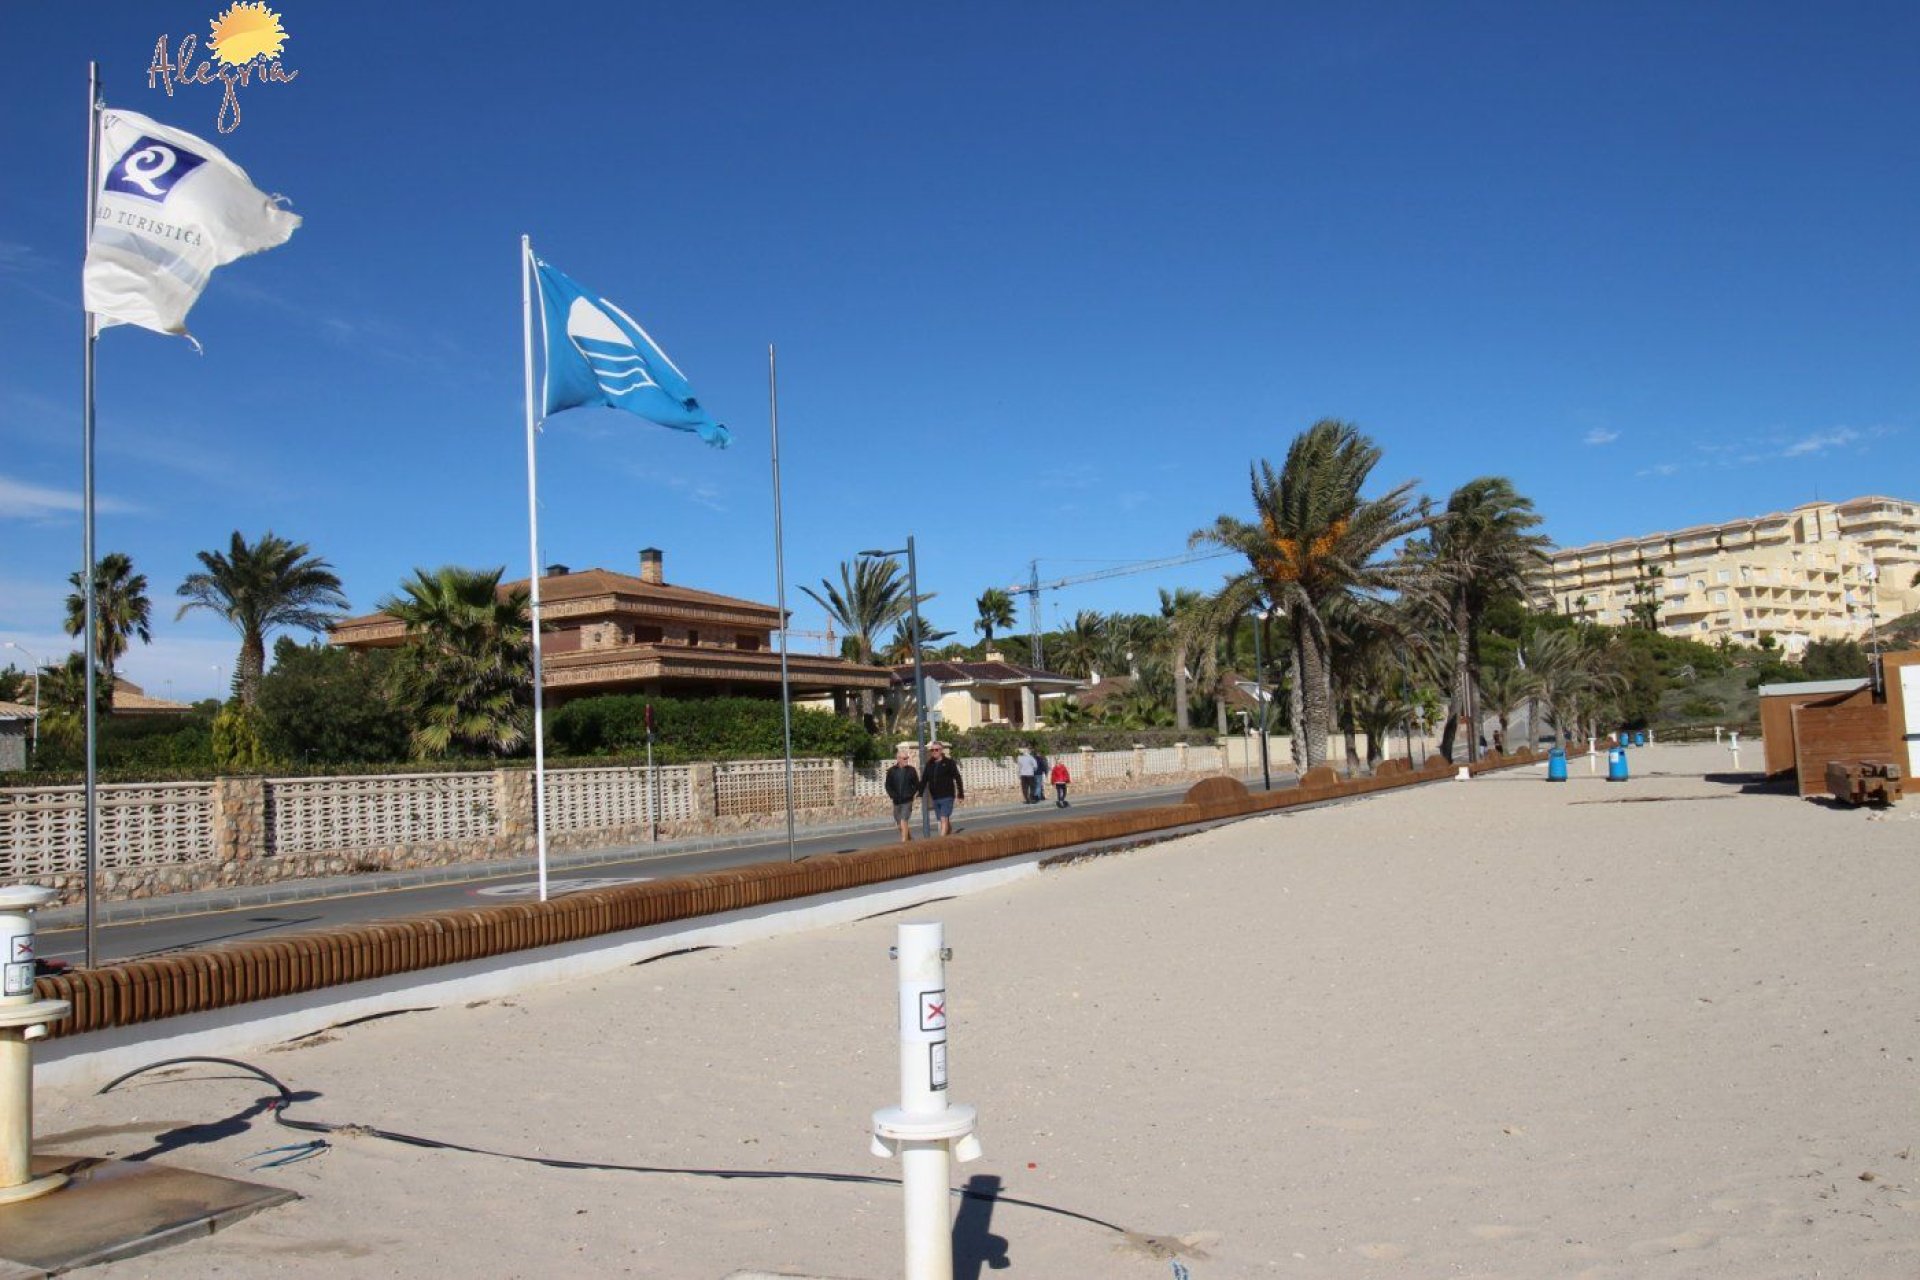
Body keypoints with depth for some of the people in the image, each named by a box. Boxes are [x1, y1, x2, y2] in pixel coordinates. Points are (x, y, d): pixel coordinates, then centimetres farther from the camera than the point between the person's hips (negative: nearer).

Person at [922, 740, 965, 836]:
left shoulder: (949, 763, -3)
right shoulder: (929, 764, 8)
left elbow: (958, 779, -2)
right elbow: (924, 780, 8)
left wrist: (960, 795, -3)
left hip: (947, 797, -5)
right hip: (935, 798, 5)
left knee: (944, 819, -14)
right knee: (944, 820, 12)